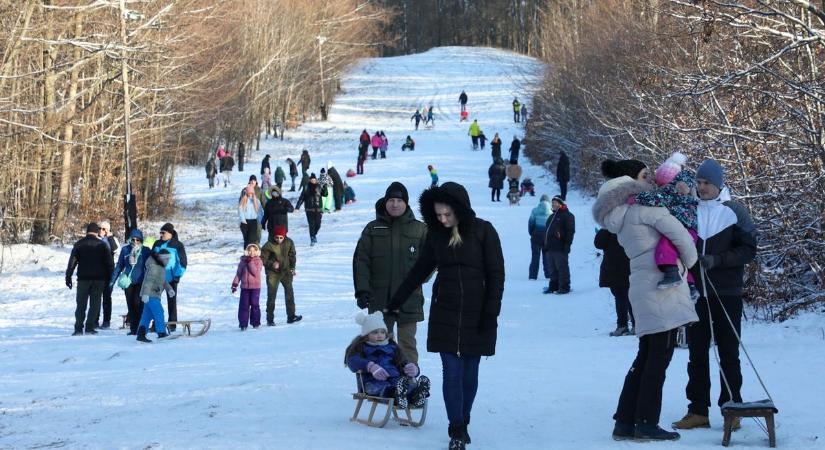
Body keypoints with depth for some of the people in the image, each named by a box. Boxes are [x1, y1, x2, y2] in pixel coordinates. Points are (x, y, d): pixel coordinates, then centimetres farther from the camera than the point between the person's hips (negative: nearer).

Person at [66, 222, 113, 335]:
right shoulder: (102, 245, 3)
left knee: (81, 304, 5)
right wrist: (110, 278, 8)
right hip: (99, 279, 0)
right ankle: (89, 327, 0)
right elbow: (110, 263, 2)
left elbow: (72, 262, -1)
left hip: (83, 279, 0)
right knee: (95, 304, 5)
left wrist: (68, 277, 3)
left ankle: (78, 328, 0)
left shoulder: (79, 244, 2)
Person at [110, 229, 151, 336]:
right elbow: (119, 266, 11)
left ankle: (138, 328, -12)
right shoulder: (125, 249, 3)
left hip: (140, 282, -2)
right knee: (130, 305, 3)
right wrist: (113, 280, 9)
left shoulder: (146, 251, -1)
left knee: (137, 303, -17)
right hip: (128, 282, 2)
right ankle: (133, 329, 8)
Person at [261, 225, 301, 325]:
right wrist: (271, 264, -22)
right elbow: (263, 259, -7)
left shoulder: (289, 243, -2)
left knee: (289, 292, -7)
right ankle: (270, 319, 6)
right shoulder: (268, 245, -13)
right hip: (273, 273, -3)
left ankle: (291, 316, -4)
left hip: (286, 271, 3)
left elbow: (292, 255, 11)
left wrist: (292, 268, 1)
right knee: (271, 295, -1)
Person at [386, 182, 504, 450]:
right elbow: (420, 270, 15)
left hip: (476, 314, -2)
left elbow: (496, 274, -5)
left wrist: (491, 312, -10)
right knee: (452, 371, -6)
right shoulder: (436, 233, 3)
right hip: (445, 314, 2)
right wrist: (396, 302, 18)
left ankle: (463, 423, 19)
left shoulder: (483, 231, -7)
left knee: (469, 372, 4)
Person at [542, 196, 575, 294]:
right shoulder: (552, 217, 23)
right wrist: (546, 245, 20)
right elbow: (546, 231, 27)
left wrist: (567, 244, -17)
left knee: (562, 267, -6)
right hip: (550, 248, 9)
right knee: (553, 268, 10)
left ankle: (564, 287, -3)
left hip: (560, 248, -9)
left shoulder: (567, 215, -4)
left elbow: (570, 231, -10)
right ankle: (554, 286, 16)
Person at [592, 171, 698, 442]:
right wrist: (690, 260, 0)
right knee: (659, 359, -4)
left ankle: (624, 422, 14)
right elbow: (676, 231, -13)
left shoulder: (621, 226, 20)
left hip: (644, 292, 9)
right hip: (661, 290, -9)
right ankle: (647, 424, -3)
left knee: (645, 359, 13)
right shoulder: (640, 211, -6)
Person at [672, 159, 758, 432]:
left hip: (726, 293, -3)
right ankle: (698, 410, 11)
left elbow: (749, 250, -5)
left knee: (728, 353, 3)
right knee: (696, 353, 6)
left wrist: (717, 260, -16)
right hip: (695, 292, 3)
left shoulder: (734, 212, -4)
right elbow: (675, 242, 12)